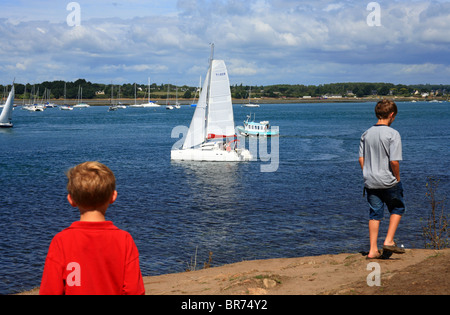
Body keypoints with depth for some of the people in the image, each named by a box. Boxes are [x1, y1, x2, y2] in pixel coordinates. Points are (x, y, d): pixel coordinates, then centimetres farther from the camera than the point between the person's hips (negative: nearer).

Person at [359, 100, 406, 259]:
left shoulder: (366, 134, 4)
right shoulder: (393, 134, -14)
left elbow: (361, 159, 6)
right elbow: (394, 161, -19)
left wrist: (368, 175, 15)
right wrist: (397, 178, -5)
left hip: (370, 182, 5)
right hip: (388, 182, -5)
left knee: (375, 214, 11)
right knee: (398, 208, 18)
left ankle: (373, 250, 11)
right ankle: (389, 241, 8)